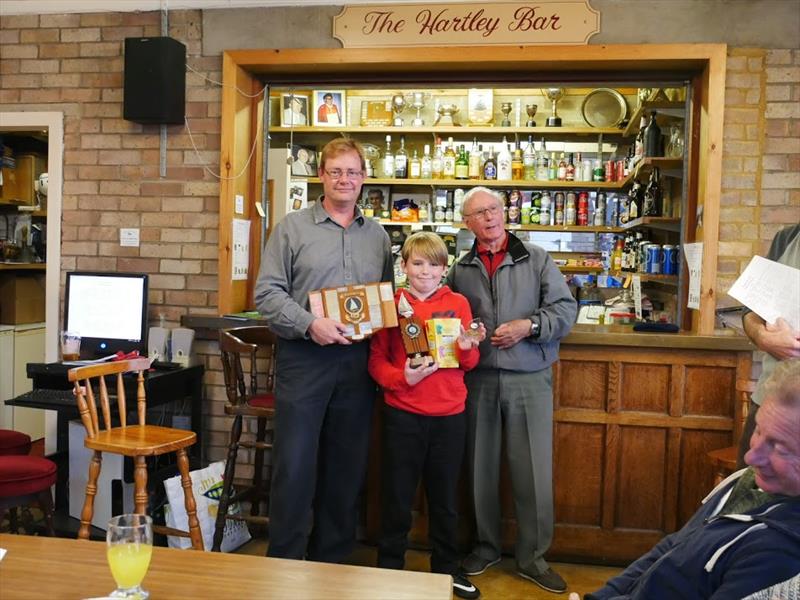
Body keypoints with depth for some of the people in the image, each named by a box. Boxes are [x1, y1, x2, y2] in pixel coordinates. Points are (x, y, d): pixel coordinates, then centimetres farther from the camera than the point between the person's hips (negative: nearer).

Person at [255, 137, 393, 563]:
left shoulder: (377, 236, 13)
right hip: (303, 359, -4)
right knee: (294, 464, -1)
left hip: (357, 363, 4)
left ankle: (330, 560, 26)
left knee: (346, 467, 11)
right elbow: (268, 293, -6)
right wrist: (309, 324, -19)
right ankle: (285, 560, 15)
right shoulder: (293, 228, 1)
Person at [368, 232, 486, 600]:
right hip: (403, 414, -1)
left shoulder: (457, 303, 3)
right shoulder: (391, 304, 0)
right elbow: (376, 361, -1)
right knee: (397, 497, 8)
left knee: (445, 497, 14)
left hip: (449, 414, 1)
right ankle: (389, 567, 25)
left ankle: (445, 568, 31)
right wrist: (402, 377, -19)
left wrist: (467, 349, -17)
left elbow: (469, 363, 5)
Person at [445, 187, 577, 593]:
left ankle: (532, 556, 18)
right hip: (479, 379, 2)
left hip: (530, 379, -2)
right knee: (481, 468, 12)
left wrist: (529, 325, -15)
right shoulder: (460, 270, 10)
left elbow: (565, 308, -1)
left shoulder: (536, 258, 4)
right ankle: (485, 547, 29)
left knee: (534, 470, 2)